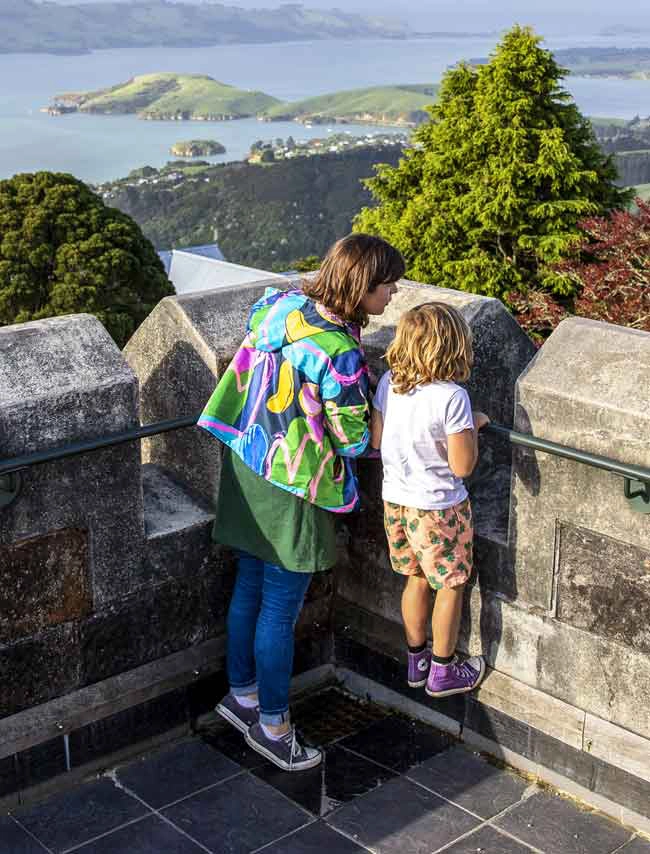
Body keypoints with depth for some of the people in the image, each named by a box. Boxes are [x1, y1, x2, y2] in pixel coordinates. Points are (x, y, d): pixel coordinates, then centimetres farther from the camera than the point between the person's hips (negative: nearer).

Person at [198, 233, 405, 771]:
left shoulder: (282, 304, -3)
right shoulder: (338, 352, -26)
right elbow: (356, 440, -18)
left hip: (247, 467, 8)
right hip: (290, 490, -8)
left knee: (250, 586, 21)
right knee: (281, 608, 6)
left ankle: (241, 693, 39)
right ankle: (272, 725, 21)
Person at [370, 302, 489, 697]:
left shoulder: (388, 383, -7)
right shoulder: (452, 398, -26)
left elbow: (376, 440, 3)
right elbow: (462, 466, -21)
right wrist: (474, 426, -6)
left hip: (396, 500, 6)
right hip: (438, 507, -6)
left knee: (417, 579, 23)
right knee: (451, 586, 14)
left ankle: (416, 661, 37)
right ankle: (443, 672, 28)